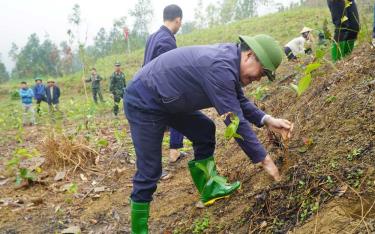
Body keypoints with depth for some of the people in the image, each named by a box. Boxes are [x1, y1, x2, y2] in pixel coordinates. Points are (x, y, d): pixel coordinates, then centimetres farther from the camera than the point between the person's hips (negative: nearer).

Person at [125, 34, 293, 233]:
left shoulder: (229, 59, 2)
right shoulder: (220, 67, -29)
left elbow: (240, 103, 13)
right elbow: (235, 120, -27)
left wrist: (267, 120, 0)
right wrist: (264, 159, -19)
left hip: (166, 100, 10)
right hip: (143, 103, -10)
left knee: (204, 131, 13)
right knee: (149, 172, -5)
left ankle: (209, 188, 23)